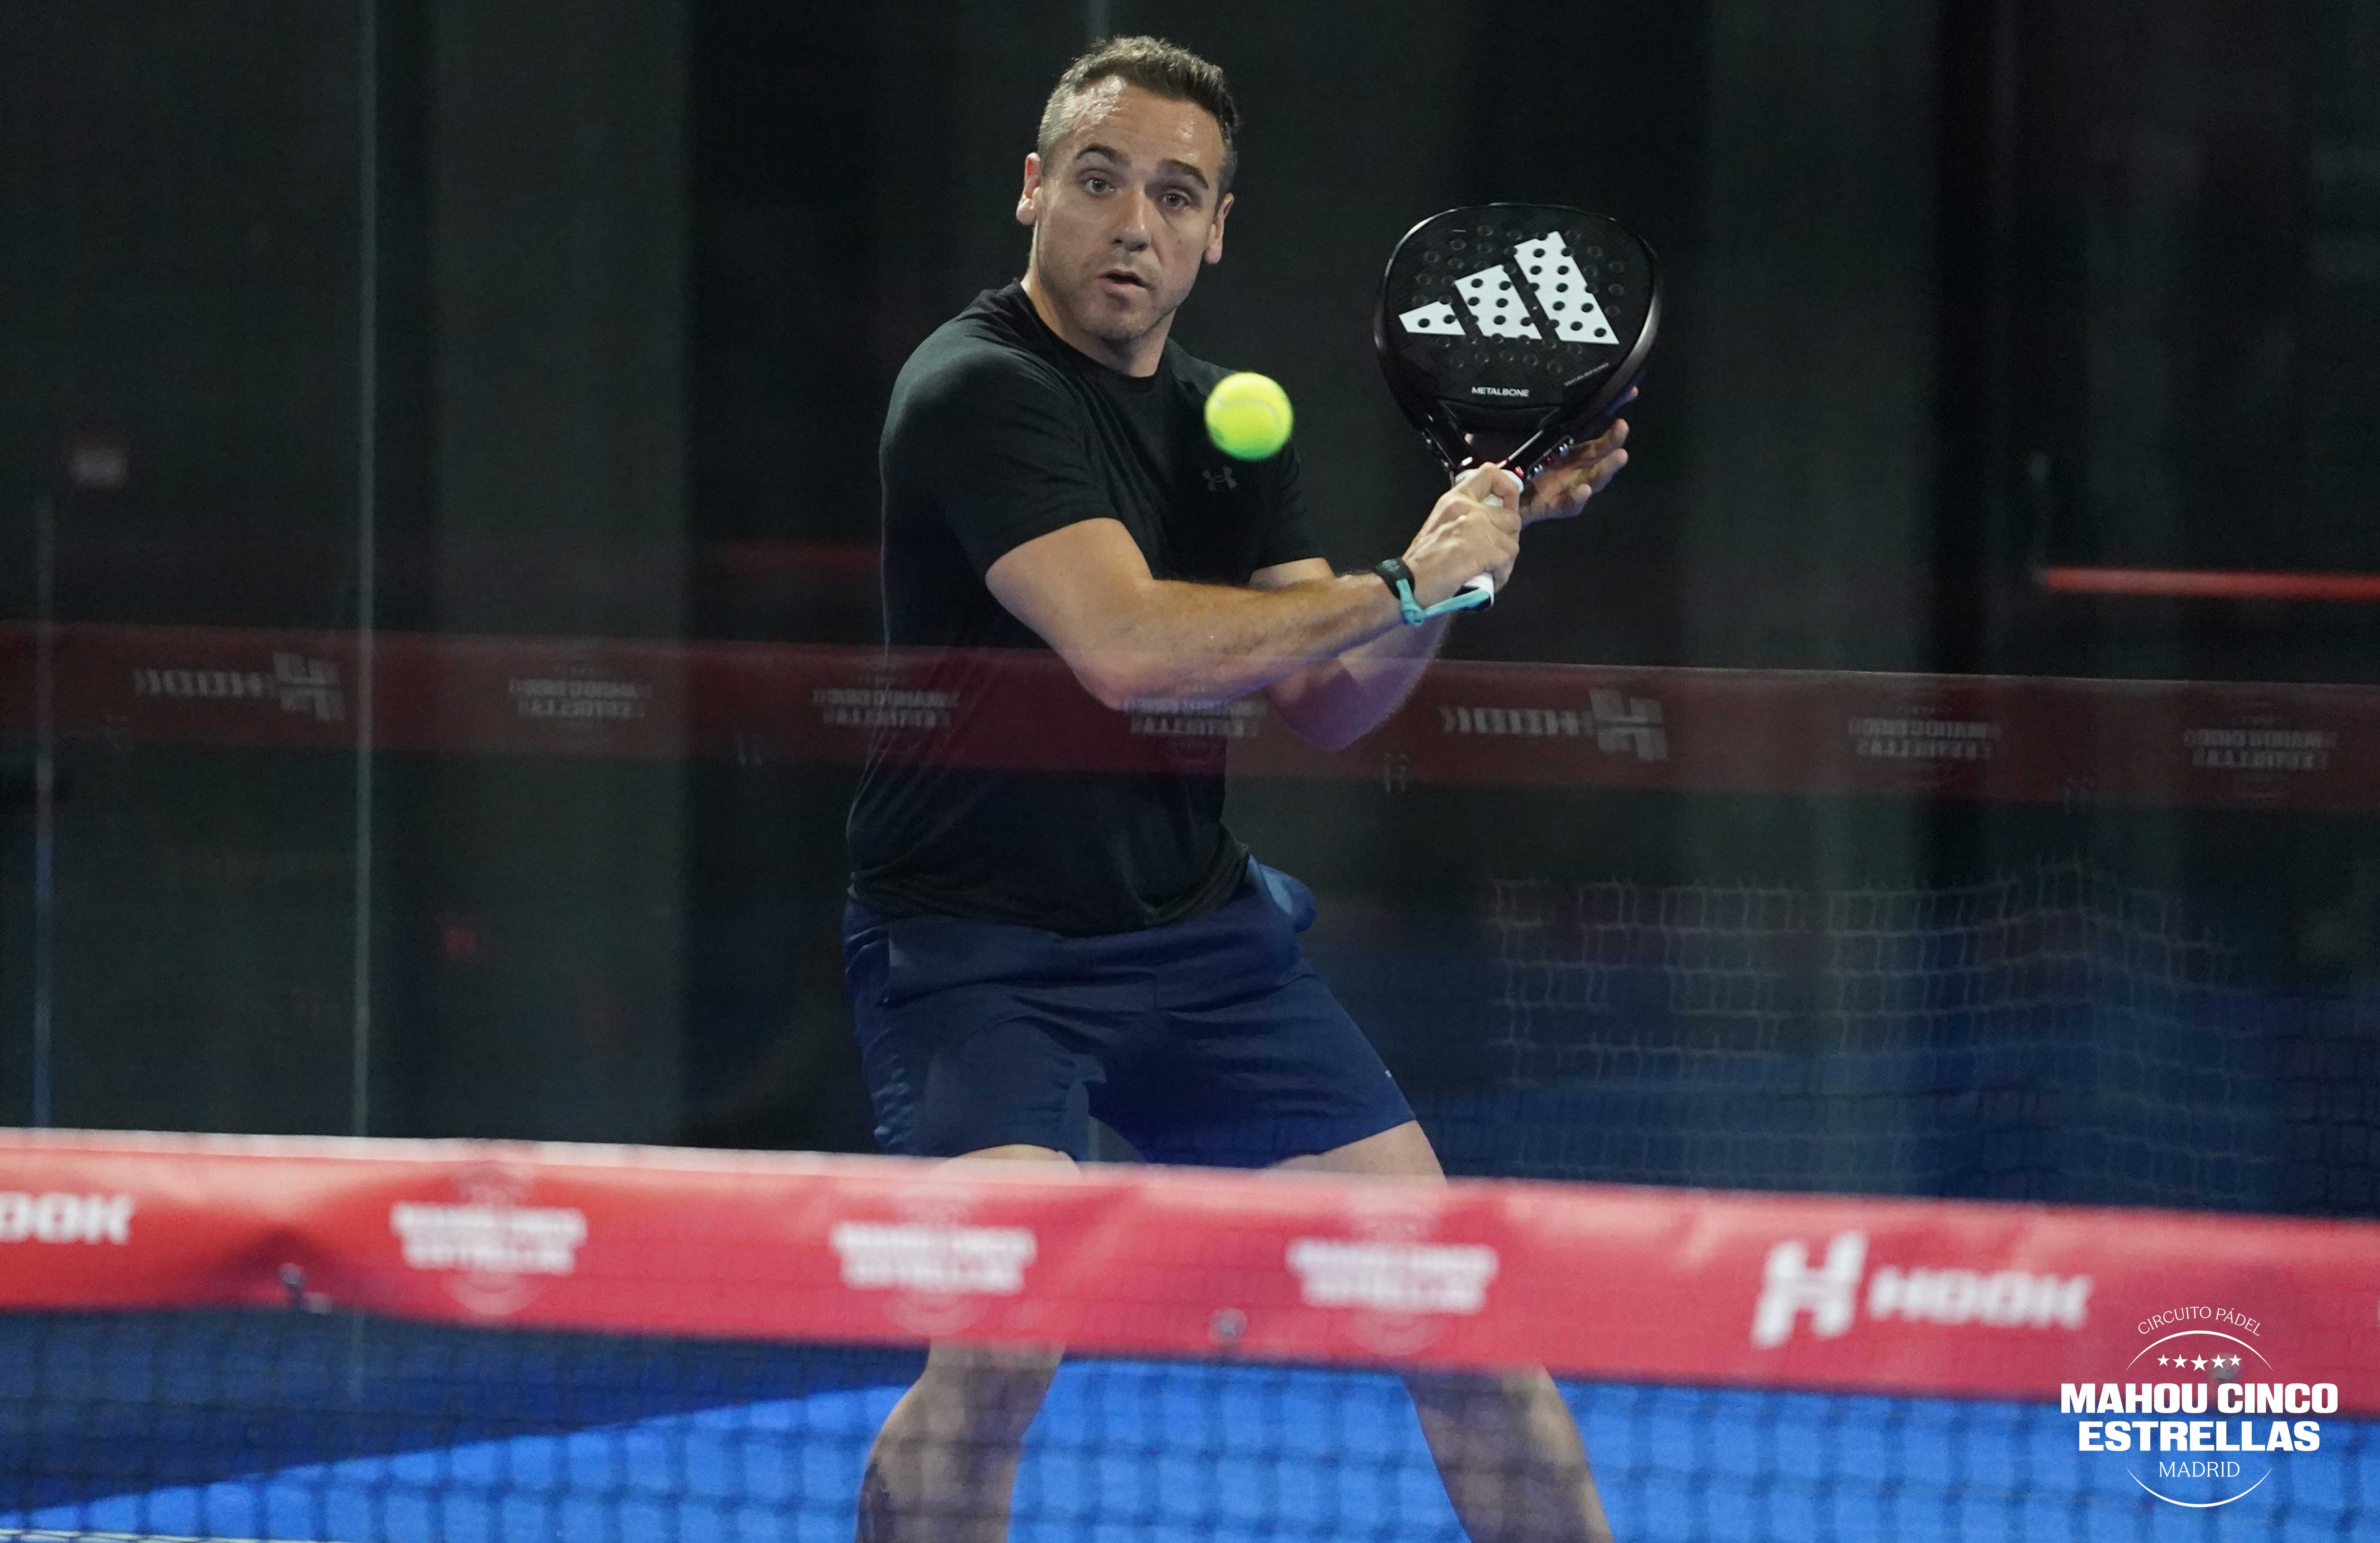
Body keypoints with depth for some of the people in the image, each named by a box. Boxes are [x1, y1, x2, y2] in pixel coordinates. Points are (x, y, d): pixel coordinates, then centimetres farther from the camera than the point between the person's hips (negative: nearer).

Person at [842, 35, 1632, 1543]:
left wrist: (1484, 529, -7)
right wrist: (1403, 586, -21)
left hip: (1198, 933, 7)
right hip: (978, 947, -7)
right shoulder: (980, 390, -16)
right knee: (1004, 1336, -26)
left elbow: (1329, 703, 7)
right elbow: (1126, 647, -29)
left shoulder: (1230, 425, 10)